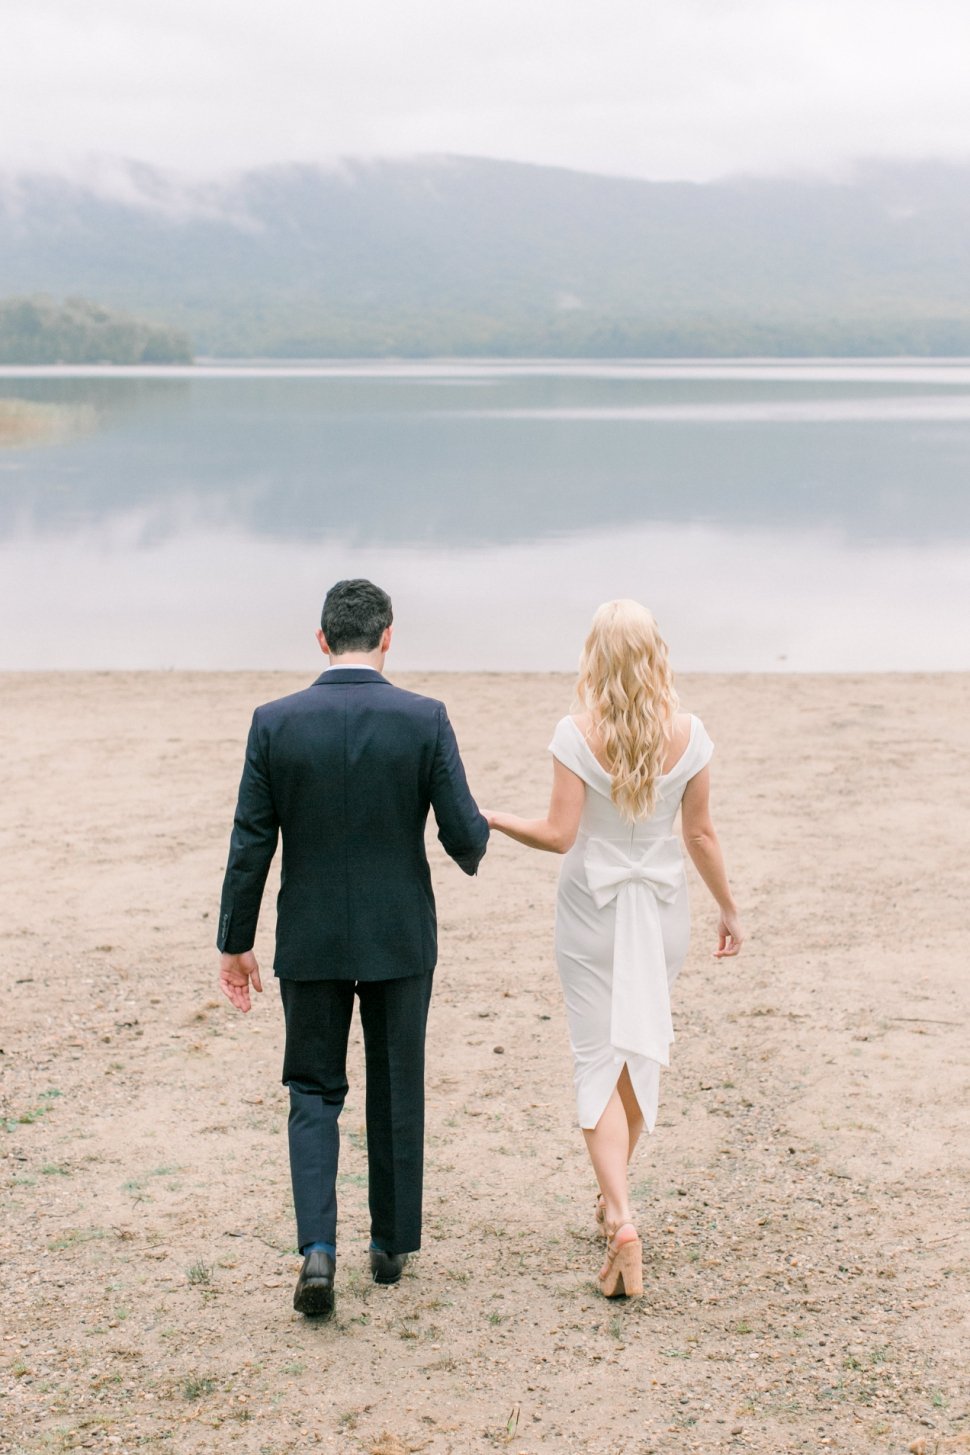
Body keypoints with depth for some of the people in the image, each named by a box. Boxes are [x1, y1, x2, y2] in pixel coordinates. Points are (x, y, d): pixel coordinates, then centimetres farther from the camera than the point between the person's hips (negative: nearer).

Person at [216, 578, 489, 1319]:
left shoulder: (275, 722, -7)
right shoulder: (424, 719, -10)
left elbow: (251, 846, -6)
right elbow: (464, 835, -10)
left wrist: (236, 943, 4)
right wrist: (475, 843, 15)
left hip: (310, 940, 0)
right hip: (400, 937, 0)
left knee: (314, 1092, 12)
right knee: (397, 1092, 16)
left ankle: (318, 1248, -4)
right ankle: (392, 1244, 27)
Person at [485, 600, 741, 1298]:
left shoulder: (578, 734, -14)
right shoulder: (689, 734, -7)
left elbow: (559, 834, -13)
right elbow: (702, 834, 0)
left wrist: (494, 819, 3)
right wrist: (729, 908, 12)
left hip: (592, 911, -3)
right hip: (663, 906, 3)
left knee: (600, 1060, 1)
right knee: (640, 1053, 19)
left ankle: (622, 1221, -14)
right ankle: (615, 1194, 34)